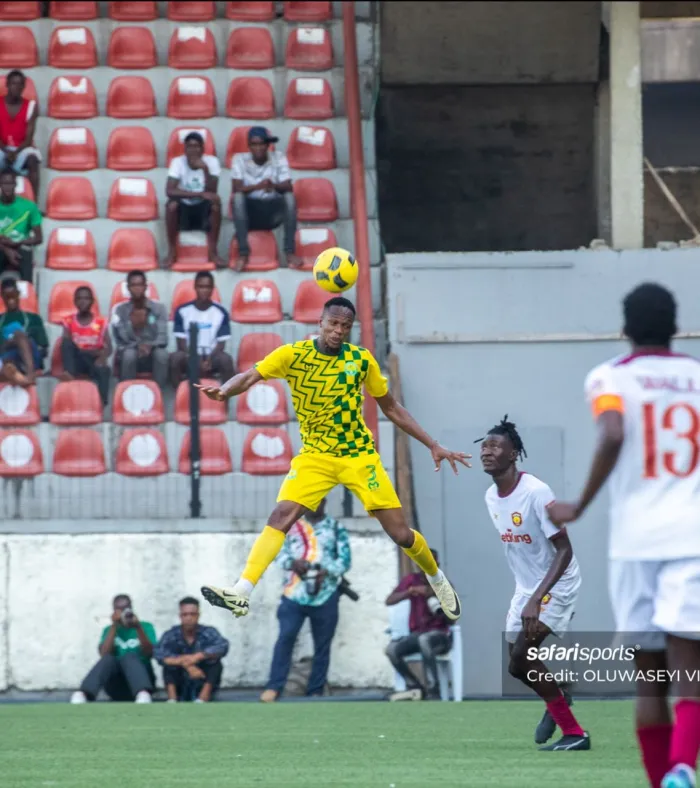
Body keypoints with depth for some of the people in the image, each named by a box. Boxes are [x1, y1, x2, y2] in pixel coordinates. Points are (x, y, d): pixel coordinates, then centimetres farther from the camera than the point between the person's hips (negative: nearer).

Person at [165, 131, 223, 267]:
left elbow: (211, 192, -19)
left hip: (204, 210, 1)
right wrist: (199, 194, -34)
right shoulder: (178, 162, -11)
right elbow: (169, 191, -25)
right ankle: (172, 251, -19)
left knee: (215, 201, -31)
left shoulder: (212, 161, -9)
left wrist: (205, 169, -33)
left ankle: (213, 251, -23)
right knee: (172, 204, -33)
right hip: (184, 208, -1)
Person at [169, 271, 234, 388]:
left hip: (211, 357, 0)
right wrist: (196, 361, -18)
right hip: (190, 357, 0)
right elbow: (181, 343, -2)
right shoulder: (182, 311, 0)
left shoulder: (221, 313, 0)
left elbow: (221, 344, -1)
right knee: (175, 358, -33)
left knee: (226, 360, -32)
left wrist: (208, 361, -19)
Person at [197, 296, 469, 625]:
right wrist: (224, 390, -46)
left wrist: (433, 445, 4)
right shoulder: (293, 355, -9)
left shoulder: (362, 360, -5)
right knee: (281, 516, -23)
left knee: (400, 534, -1)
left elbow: (392, 408, 7)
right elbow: (251, 376, -23)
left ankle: (437, 579, 28)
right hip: (315, 455, -1)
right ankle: (241, 593, -26)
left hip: (359, 454, 1)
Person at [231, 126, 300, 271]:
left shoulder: (278, 158, -1)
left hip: (273, 212, 1)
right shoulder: (239, 160, -4)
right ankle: (243, 253, -32)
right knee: (237, 197, -31)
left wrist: (274, 186, -36)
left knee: (289, 196, -27)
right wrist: (257, 186, -37)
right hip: (249, 213, -1)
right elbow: (237, 189, -17)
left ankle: (290, 251, -25)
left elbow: (288, 187, -12)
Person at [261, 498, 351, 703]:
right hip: (295, 593, 0)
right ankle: (274, 687, -17)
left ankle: (315, 692, 9)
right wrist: (292, 563, -13)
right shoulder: (292, 526, 12)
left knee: (322, 645, 3)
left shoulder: (336, 528, 7)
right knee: (285, 637, -15)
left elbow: (345, 559, 1)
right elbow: (279, 552, 9)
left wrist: (326, 573, -17)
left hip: (325, 595, 0)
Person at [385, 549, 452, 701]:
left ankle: (433, 693, -37)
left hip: (440, 636, -4)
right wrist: (411, 590, -22)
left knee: (424, 640, -40)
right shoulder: (412, 580, 4)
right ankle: (414, 687, -4)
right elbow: (389, 601, -8)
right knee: (392, 649, -26)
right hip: (417, 635, 4)